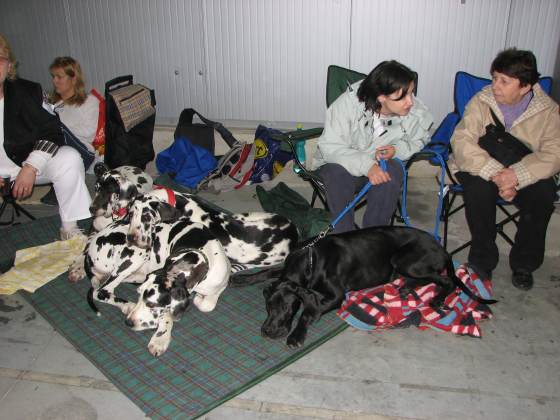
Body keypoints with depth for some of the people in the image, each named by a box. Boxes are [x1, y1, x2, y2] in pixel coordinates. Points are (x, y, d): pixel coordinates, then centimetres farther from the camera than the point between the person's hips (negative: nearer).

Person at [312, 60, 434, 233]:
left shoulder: (417, 113, -18)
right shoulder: (348, 102, -27)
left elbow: (419, 140, 4)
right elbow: (330, 147, -24)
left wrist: (397, 150, -19)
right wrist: (366, 165, -38)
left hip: (382, 163, 2)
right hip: (338, 161, -2)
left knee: (393, 173, -31)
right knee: (338, 175, -34)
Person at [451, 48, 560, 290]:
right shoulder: (481, 102, -9)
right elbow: (461, 142, -19)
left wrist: (517, 175, -33)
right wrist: (495, 174, -32)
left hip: (526, 176, 1)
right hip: (484, 171, -1)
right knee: (478, 188, -33)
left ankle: (524, 263, -5)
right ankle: (483, 259, -11)